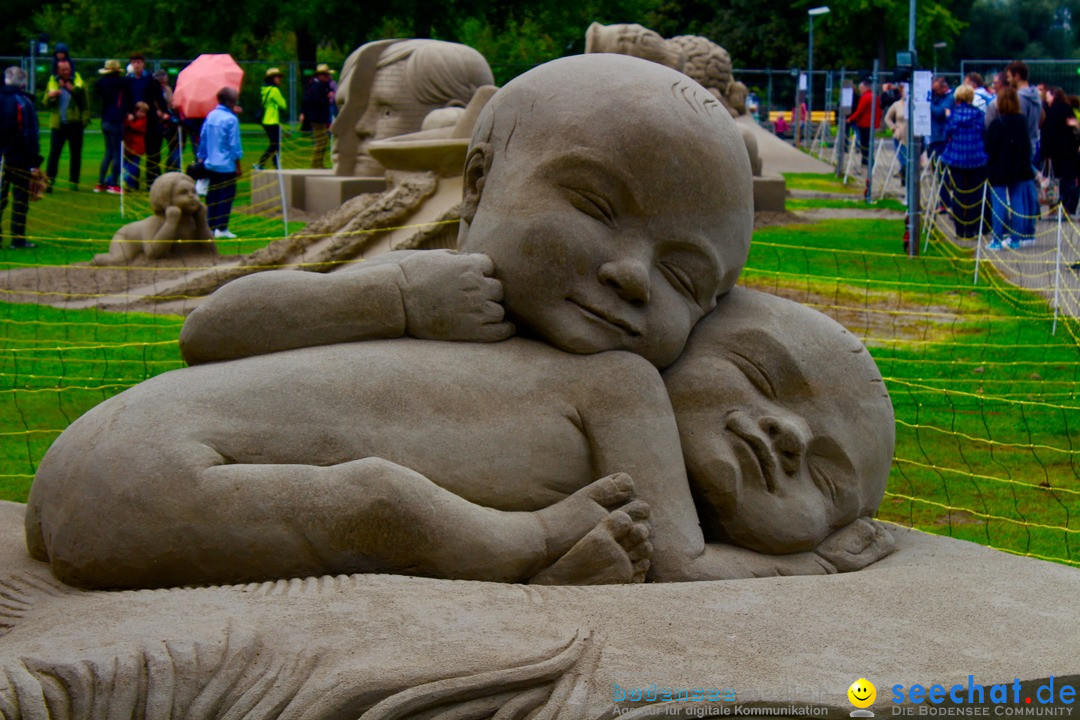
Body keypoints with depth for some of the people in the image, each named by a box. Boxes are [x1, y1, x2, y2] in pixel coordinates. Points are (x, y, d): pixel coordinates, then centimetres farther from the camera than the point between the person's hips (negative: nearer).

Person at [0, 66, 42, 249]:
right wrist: (34, 162, -11)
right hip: (19, 160, -5)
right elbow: (30, 134, -13)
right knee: (20, 198, 1)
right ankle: (18, 239, 1)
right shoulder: (23, 102, -11)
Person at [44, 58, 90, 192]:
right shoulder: (52, 83, 10)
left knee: (75, 154, 4)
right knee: (54, 153, -6)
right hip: (57, 124, 1)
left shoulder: (78, 82, 2)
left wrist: (85, 119, -14)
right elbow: (46, 103, 7)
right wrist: (50, 96, -11)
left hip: (75, 124, -1)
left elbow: (86, 104, -1)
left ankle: (74, 182, 12)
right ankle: (49, 181, -7)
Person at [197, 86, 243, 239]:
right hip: (226, 166, -7)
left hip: (210, 164, 7)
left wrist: (202, 158, 19)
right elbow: (234, 145, -12)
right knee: (226, 196, -1)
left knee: (212, 195, 12)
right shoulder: (231, 119, -13)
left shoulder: (210, 116, 7)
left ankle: (211, 227, 14)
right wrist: (238, 165, -6)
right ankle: (221, 228, -2)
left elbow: (202, 139, 11)